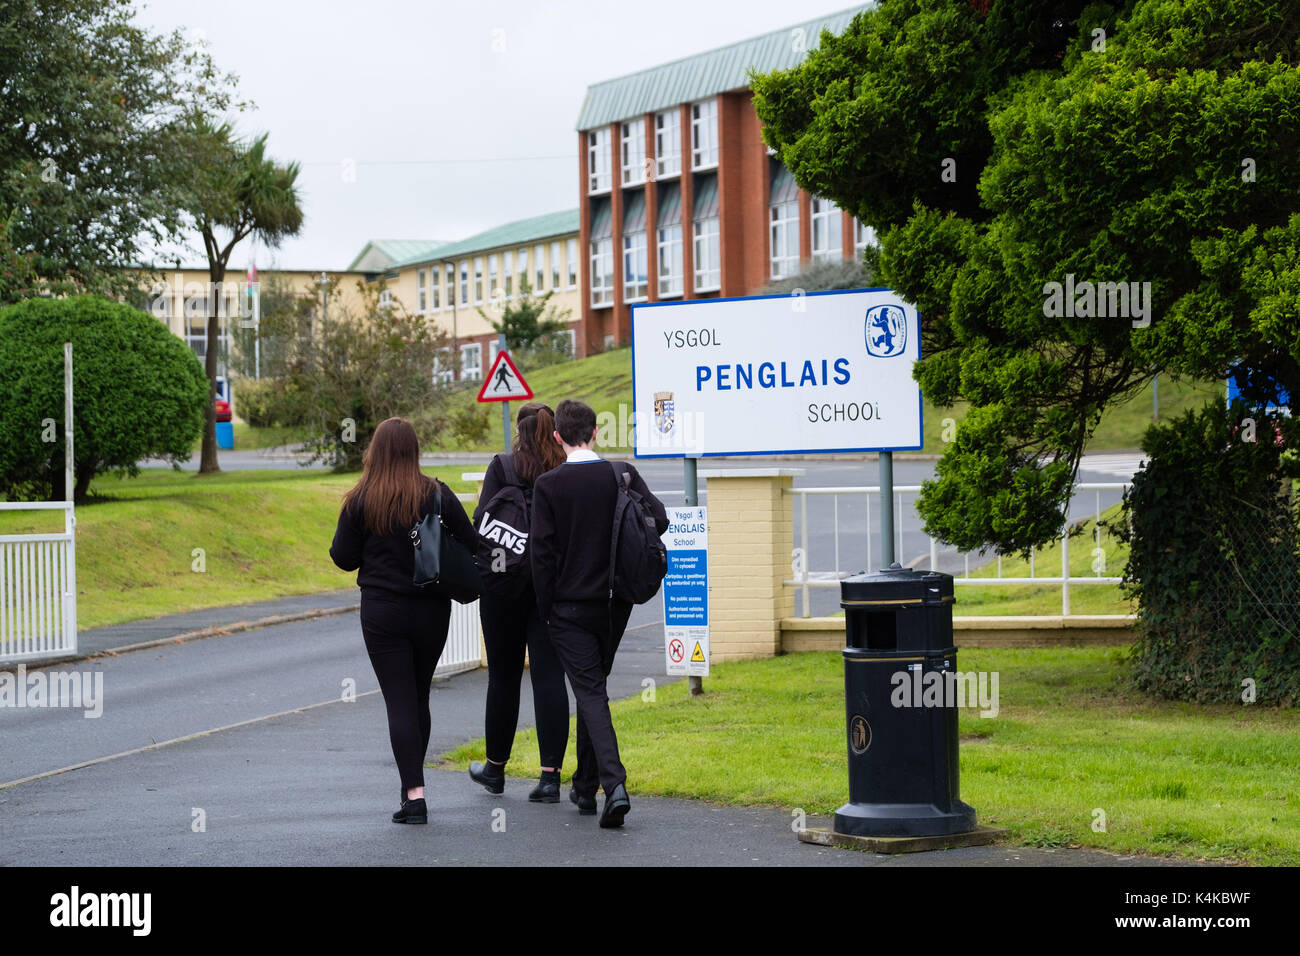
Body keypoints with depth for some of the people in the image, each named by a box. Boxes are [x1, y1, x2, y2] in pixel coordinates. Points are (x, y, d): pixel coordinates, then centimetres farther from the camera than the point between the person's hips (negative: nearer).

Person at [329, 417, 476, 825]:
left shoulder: (360, 501, -7)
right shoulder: (437, 494, -5)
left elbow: (344, 558, -3)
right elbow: (469, 545, -2)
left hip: (382, 612, -2)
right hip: (431, 609, 2)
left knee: (399, 702, -1)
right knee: (419, 698, 16)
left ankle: (414, 795, -10)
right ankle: (412, 786, 23)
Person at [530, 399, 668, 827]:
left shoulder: (548, 485, -9)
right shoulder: (622, 476, -2)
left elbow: (542, 551, -10)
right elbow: (658, 519, -9)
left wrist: (545, 608, -1)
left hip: (570, 605, -4)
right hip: (614, 604, 4)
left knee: (590, 693, -4)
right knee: (593, 687, 18)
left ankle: (615, 784, -22)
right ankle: (585, 786, 26)